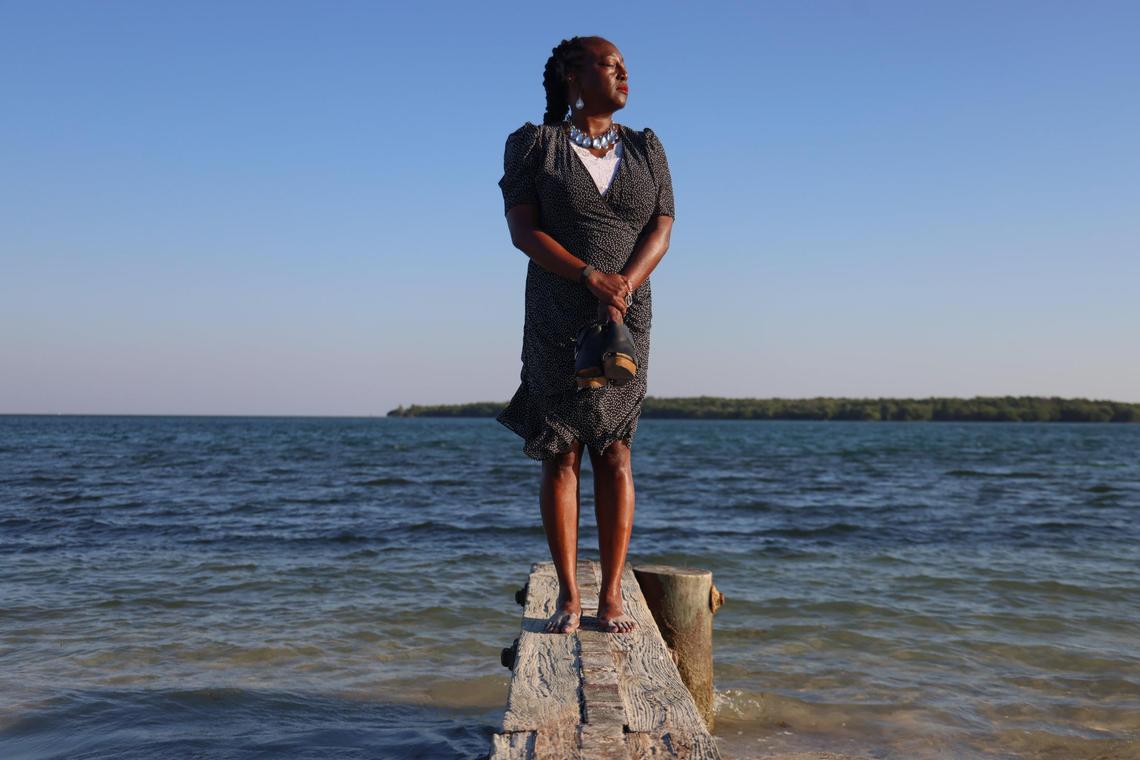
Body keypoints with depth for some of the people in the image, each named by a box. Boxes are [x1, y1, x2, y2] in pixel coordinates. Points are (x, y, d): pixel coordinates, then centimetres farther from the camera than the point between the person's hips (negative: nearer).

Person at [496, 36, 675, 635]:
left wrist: (626, 285, -19)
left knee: (614, 454, 0)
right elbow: (523, 231, -10)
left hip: (627, 321, 2)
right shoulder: (532, 145, 0)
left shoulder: (646, 149, 9)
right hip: (556, 320, -2)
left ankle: (611, 597, 3)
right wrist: (593, 279, -22)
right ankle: (567, 597, 5)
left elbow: (661, 231, 0)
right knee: (560, 455, -1)